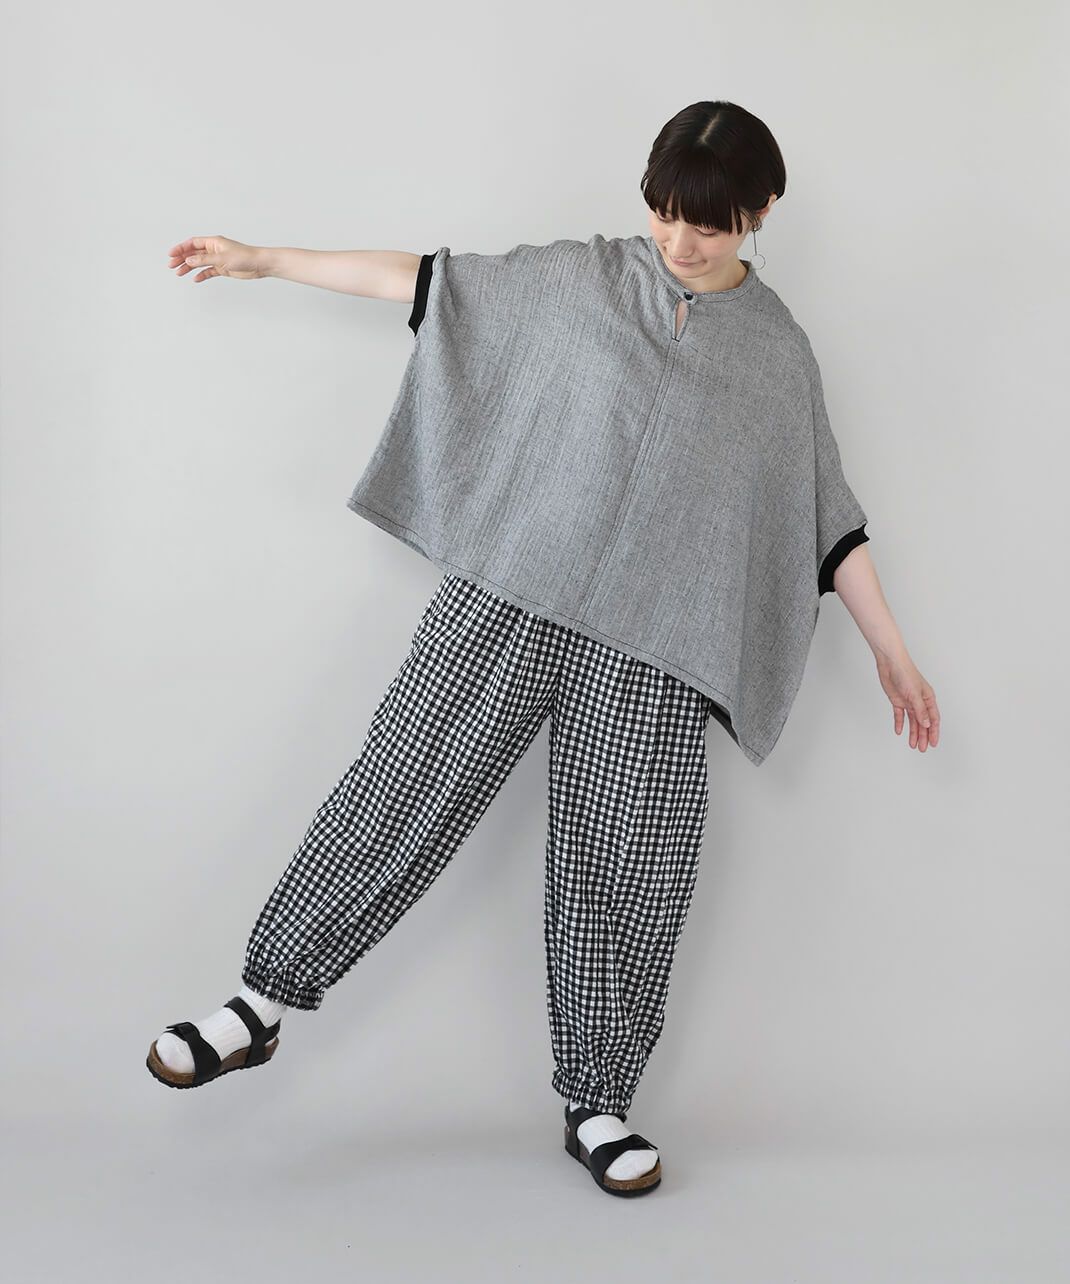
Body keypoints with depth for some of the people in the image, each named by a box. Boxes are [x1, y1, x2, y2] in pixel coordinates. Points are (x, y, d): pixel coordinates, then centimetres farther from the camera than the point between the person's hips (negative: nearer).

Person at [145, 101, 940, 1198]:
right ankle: (265, 1000, 8)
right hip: (509, 597, 0)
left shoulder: (780, 352, 10)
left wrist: (891, 651, 11)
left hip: (653, 652, 1)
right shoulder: (581, 279, 7)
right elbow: (432, 282, 10)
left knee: (625, 872, 1)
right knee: (405, 788, -6)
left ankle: (596, 1106, 16)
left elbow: (826, 516, 14)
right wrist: (260, 260, 11)